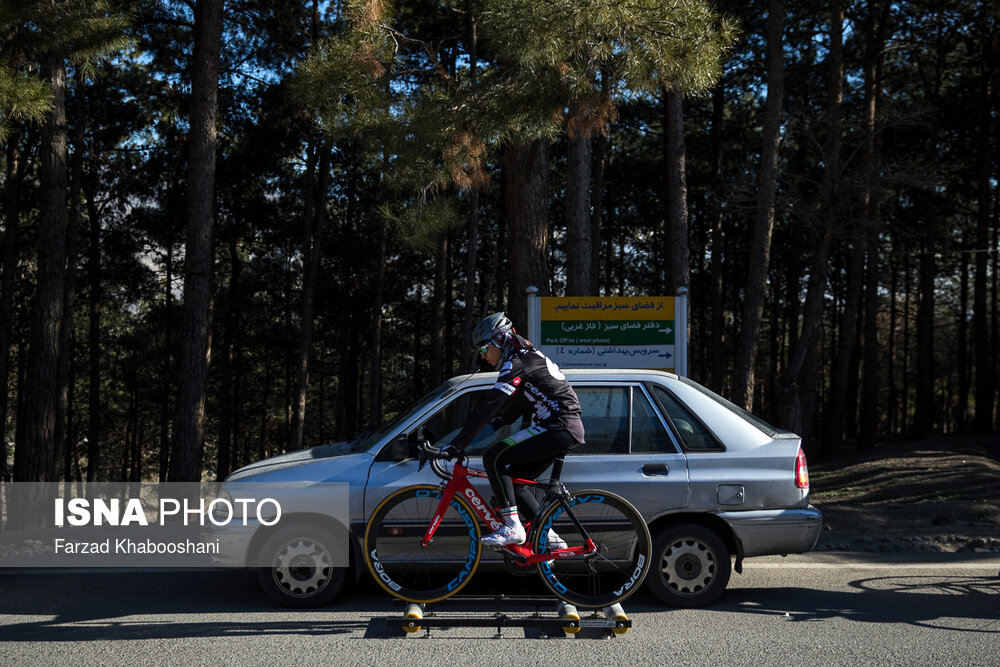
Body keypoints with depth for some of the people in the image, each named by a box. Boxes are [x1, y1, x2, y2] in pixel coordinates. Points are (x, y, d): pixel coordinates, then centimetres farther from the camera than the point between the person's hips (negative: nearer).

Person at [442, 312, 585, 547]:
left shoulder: (516, 364, -12)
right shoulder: (527, 358, 20)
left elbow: (489, 408, -19)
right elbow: (510, 411, 25)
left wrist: (457, 444, -18)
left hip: (559, 427, -10)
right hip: (569, 430, 10)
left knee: (494, 458, -14)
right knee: (511, 479, 12)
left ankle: (512, 527, -16)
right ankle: (549, 536, 14)